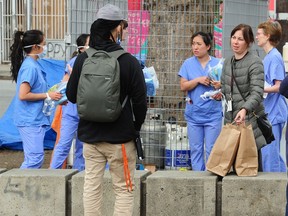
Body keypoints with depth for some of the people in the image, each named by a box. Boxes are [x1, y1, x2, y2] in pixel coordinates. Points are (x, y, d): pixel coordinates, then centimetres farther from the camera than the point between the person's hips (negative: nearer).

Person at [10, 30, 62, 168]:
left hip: (35, 119, 10)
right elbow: (23, 95, -21)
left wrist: (53, 97, 12)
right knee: (35, 158, -10)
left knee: (33, 158, 12)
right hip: (30, 120, -10)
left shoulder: (33, 65, 13)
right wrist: (47, 95, -15)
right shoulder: (30, 67, -16)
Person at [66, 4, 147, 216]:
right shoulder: (129, 62, -12)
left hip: (90, 136, 4)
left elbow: (71, 95, 6)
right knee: (124, 190, 4)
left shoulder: (82, 59, -3)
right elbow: (140, 101, -8)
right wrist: (136, 126, 10)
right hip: (120, 137, -3)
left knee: (92, 186, 11)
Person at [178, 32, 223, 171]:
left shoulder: (218, 64, 4)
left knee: (211, 150, -2)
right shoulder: (188, 64, 7)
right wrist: (198, 80, -14)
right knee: (196, 149, 4)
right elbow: (183, 86, 0)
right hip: (193, 114, 1)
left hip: (213, 114, -1)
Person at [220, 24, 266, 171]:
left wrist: (245, 109, -34)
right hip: (231, 119, 7)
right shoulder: (227, 62, 15)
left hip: (249, 120, -6)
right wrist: (219, 93, 4)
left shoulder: (254, 63, -9)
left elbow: (257, 93, -19)